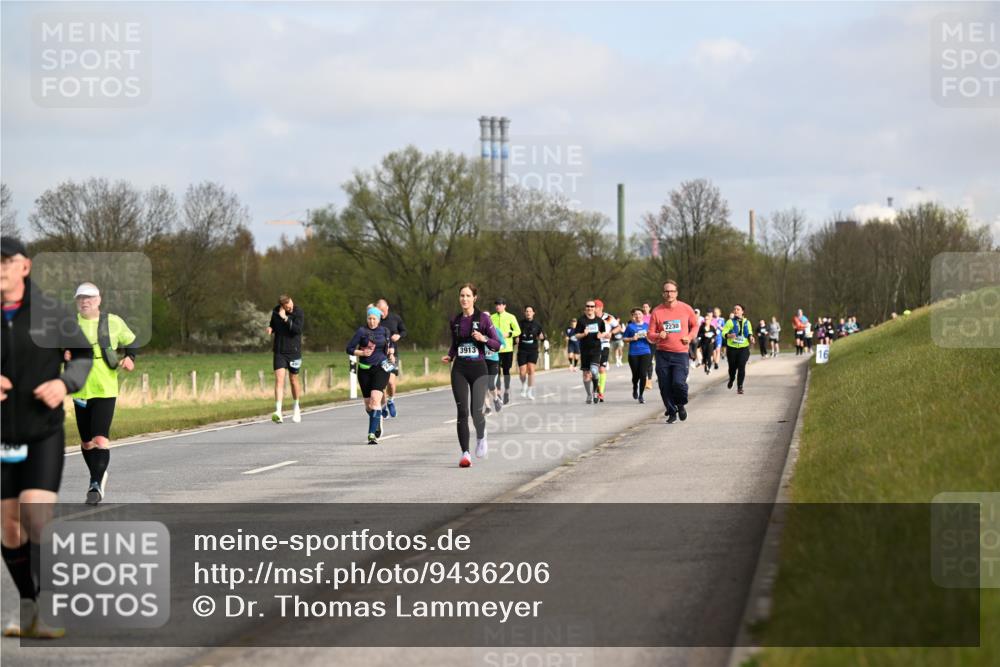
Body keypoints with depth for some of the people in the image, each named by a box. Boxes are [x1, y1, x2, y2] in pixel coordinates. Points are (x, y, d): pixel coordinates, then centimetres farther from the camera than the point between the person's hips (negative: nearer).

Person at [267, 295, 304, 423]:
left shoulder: (298, 313, -9)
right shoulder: (275, 312, 2)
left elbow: (297, 329, -23)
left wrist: (285, 318, -26)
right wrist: (270, 329, -3)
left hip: (293, 351, -2)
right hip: (279, 351, 2)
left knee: (293, 380, 11)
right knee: (279, 379, -12)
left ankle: (296, 407, 35)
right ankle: (278, 412, -20)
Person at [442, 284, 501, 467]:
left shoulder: (483, 318, -2)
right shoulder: (455, 321, 9)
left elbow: (497, 345, -1)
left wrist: (484, 338, -19)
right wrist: (449, 356, 4)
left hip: (478, 368, -3)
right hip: (459, 369, 3)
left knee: (476, 411, -13)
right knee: (462, 411, -5)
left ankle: (481, 438, 20)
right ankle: (465, 453, -1)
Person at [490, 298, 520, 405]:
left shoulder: (510, 317, 2)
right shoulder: (492, 318, 7)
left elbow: (518, 331, 1)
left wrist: (507, 334, -14)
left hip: (507, 348, -1)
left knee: (506, 370, 5)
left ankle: (507, 391, 17)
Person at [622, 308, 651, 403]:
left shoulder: (647, 326, 7)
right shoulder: (630, 326, 3)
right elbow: (624, 338, 6)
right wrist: (632, 339, -10)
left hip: (645, 353, 0)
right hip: (633, 353, 0)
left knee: (643, 375, -9)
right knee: (636, 375, 5)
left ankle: (641, 395, 3)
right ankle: (635, 388, 38)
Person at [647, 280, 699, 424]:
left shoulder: (686, 309, 1)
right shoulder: (657, 311, 1)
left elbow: (695, 325, 17)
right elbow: (650, 335, 5)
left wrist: (690, 337, -1)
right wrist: (658, 336, -18)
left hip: (681, 353, -1)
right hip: (662, 354, 1)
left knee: (678, 382, -16)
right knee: (665, 386, 0)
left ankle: (681, 405, 14)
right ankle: (671, 412, 19)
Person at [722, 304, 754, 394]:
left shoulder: (747, 322, 9)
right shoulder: (730, 322, -1)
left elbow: (750, 332, 22)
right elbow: (724, 332, -7)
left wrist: (751, 337, 0)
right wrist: (729, 335, -28)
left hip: (744, 348, 1)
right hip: (732, 348, -1)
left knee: (741, 367, -12)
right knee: (732, 367, 9)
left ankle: (740, 387, -7)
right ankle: (731, 380, 41)